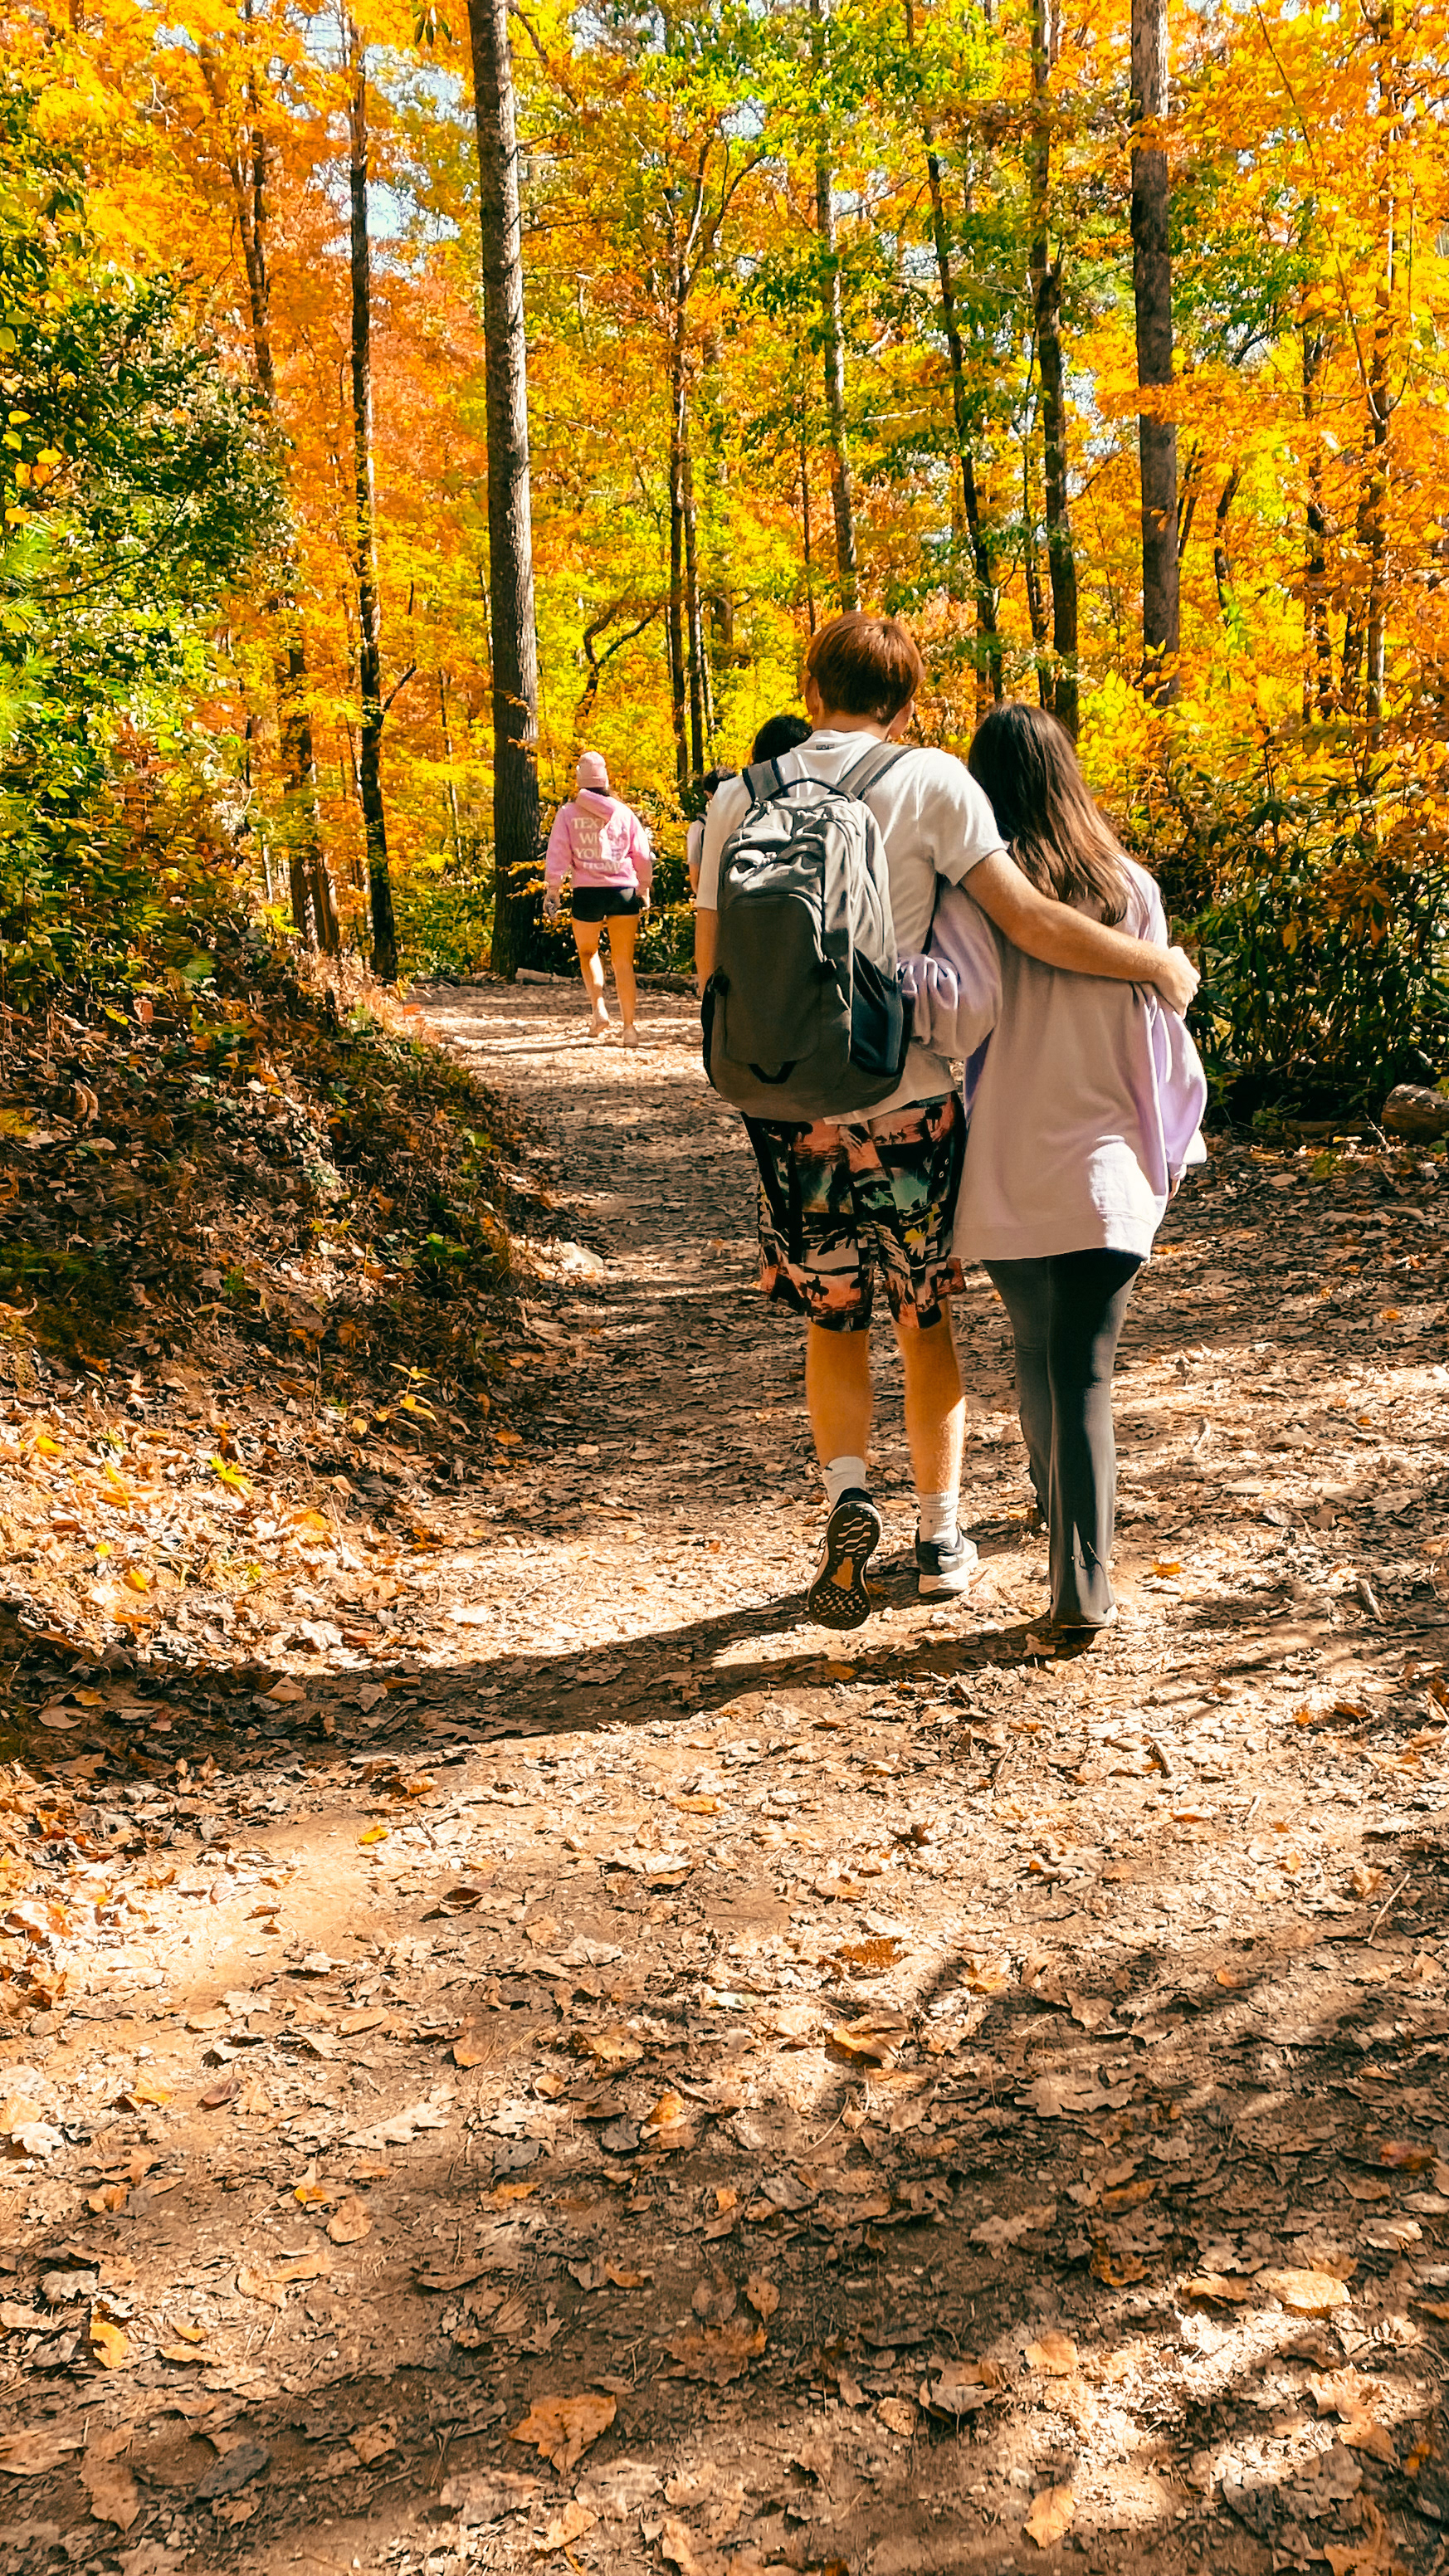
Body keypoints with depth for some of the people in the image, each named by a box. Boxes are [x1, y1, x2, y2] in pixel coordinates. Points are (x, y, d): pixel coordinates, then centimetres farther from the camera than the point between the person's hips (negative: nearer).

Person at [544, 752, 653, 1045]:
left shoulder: (568, 813, 1)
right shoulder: (624, 812, 6)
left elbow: (557, 856, -2)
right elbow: (643, 856, 9)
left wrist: (552, 893, 2)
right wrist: (644, 891, 19)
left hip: (587, 892, -1)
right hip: (624, 889, 1)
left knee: (587, 951, 22)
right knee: (624, 961, 7)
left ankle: (598, 1007, 4)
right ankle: (629, 1027, 4)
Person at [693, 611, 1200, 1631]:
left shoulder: (740, 798, 2)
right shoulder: (930, 782, -6)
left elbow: (712, 967, 4)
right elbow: (1030, 918, -12)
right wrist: (1160, 965, -1)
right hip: (908, 1103, -1)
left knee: (832, 1322, 18)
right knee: (924, 1320, 16)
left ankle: (847, 1490, -5)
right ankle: (940, 1533, 25)